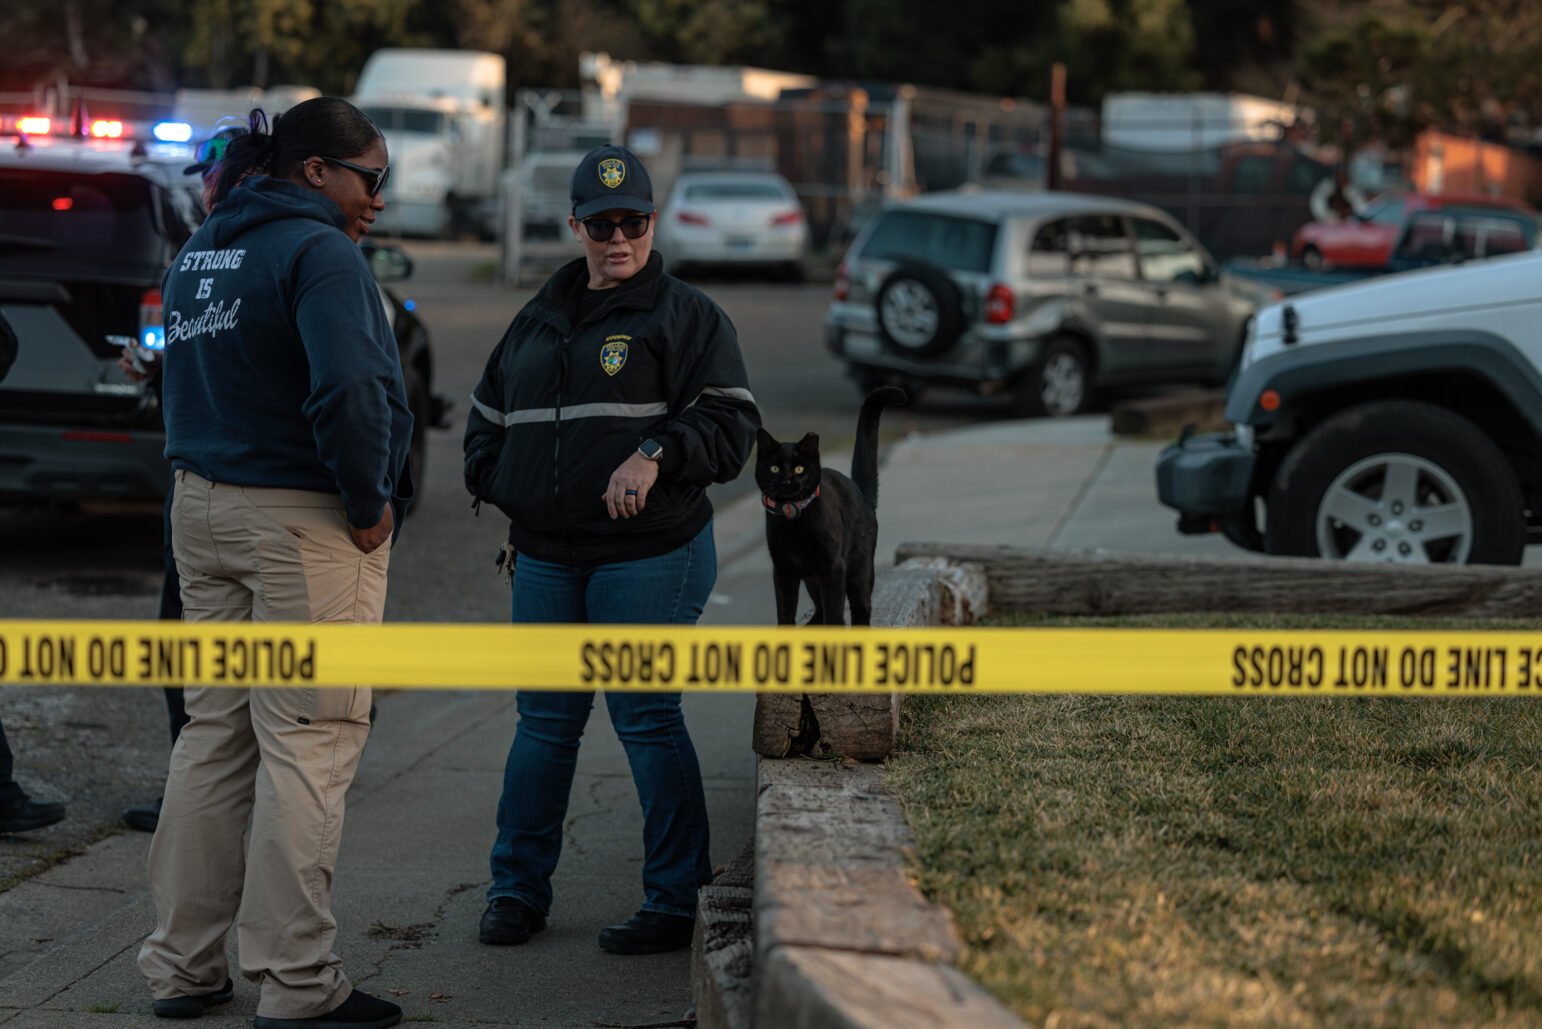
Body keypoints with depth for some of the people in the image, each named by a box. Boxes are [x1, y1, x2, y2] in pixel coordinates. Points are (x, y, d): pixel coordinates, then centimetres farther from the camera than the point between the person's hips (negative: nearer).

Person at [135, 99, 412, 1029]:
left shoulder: (199, 254, 14)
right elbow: (347, 391, -26)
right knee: (307, 745, -3)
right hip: (303, 522, -8)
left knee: (214, 734, 14)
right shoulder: (319, 253, -14)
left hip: (202, 508, 8)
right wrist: (369, 506, -15)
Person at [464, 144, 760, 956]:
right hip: (546, 556, 5)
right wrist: (498, 485, 9)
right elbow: (487, 415, 26)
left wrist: (657, 454, -23)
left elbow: (730, 420, -8)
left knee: (648, 720, -3)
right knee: (545, 720, 10)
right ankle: (517, 888, 20)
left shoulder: (684, 316, -1)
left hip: (648, 556, -5)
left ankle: (676, 901, 6)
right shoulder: (538, 319, 16)